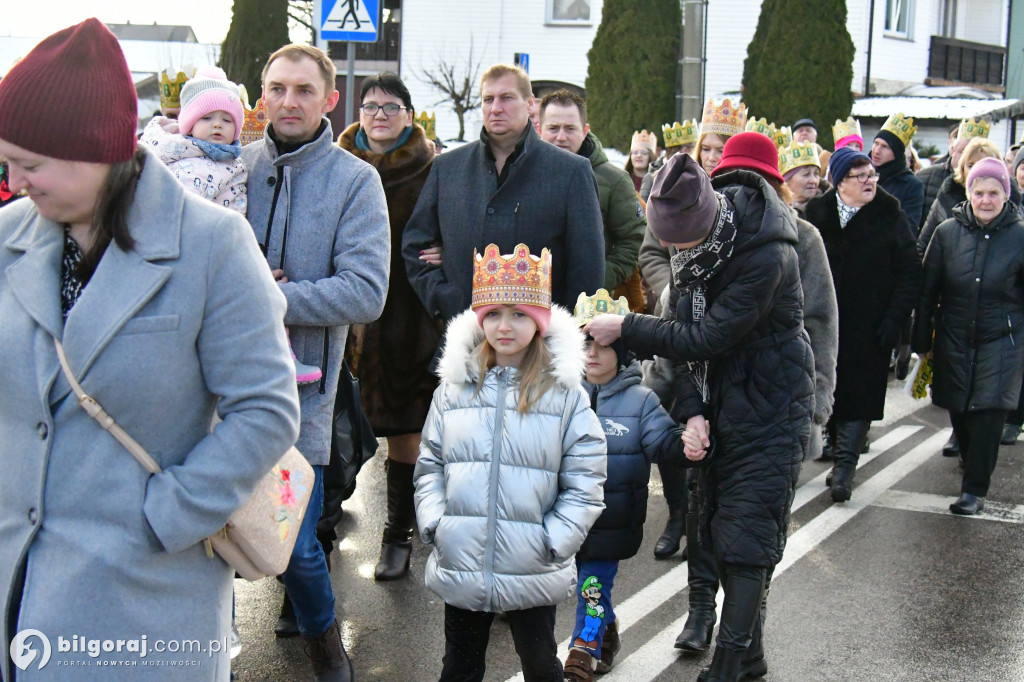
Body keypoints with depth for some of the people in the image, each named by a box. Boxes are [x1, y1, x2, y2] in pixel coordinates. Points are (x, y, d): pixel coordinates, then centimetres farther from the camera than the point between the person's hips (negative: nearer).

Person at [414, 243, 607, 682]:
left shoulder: (565, 393, -5)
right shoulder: (454, 388, 3)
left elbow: (585, 482, -5)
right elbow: (429, 465, 8)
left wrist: (553, 542, -12)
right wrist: (433, 525, -4)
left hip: (533, 572, -2)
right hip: (460, 564, 2)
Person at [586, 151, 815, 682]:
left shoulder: (767, 256, -26)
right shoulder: (690, 243, -3)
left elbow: (708, 337, -25)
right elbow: (684, 330, 1)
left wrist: (626, 330, -18)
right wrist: (691, 412, -9)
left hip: (769, 413, -7)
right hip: (719, 406, 7)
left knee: (746, 539, -7)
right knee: (718, 533, 11)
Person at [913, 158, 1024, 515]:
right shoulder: (947, 232, -1)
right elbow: (928, 291, 4)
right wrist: (922, 342, 5)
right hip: (953, 339, 2)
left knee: (988, 411, -10)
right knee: (958, 410, 10)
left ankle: (975, 489, -2)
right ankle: (972, 463, 39)